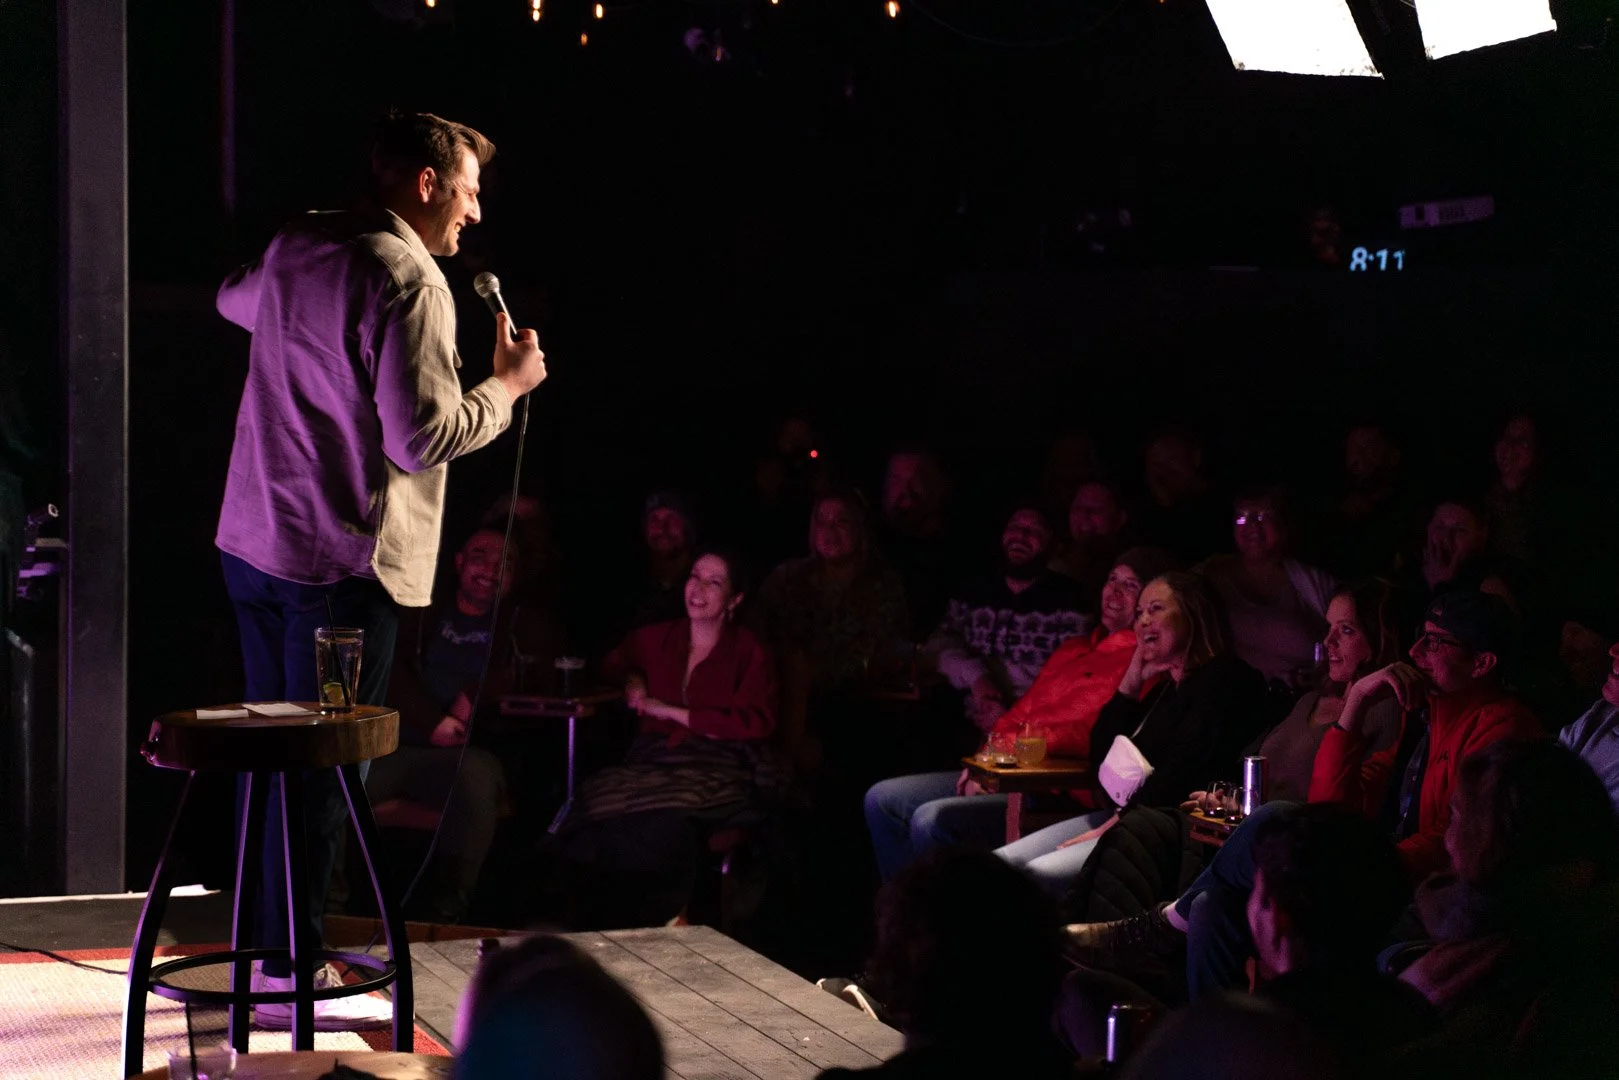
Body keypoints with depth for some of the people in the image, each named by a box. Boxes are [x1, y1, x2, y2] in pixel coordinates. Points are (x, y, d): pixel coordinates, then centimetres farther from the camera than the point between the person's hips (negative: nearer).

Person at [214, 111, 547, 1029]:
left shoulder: (296, 249, 10)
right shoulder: (409, 281, -16)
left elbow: (236, 300, 33)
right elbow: (422, 437, -20)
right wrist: (507, 383, -5)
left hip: (254, 540, 9)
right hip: (342, 559, -9)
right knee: (324, 767, -2)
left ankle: (269, 943, 24)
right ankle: (291, 975, 3)